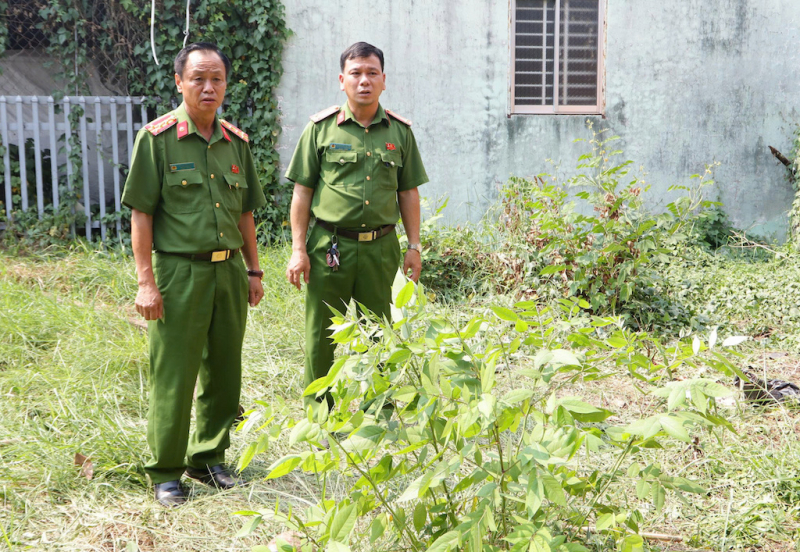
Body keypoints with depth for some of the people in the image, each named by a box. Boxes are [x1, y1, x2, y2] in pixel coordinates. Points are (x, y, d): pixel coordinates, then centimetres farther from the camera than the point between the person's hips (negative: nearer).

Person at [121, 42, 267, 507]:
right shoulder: (157, 138, -5)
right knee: (173, 377, 0)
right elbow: (141, 214, -7)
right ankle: (166, 473, 14)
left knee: (224, 373, 12)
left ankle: (209, 457, 29)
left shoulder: (236, 141, 11)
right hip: (180, 271, -5)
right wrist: (146, 282, -11)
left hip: (229, 270, 5)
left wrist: (253, 271, 14)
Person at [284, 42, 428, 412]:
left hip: (381, 246, 2)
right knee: (321, 336, 3)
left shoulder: (399, 131, 8)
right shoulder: (321, 128, 2)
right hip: (330, 245, -2)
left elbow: (408, 192, 12)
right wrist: (298, 249, -3)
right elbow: (302, 191, 2)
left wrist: (414, 246, 7)